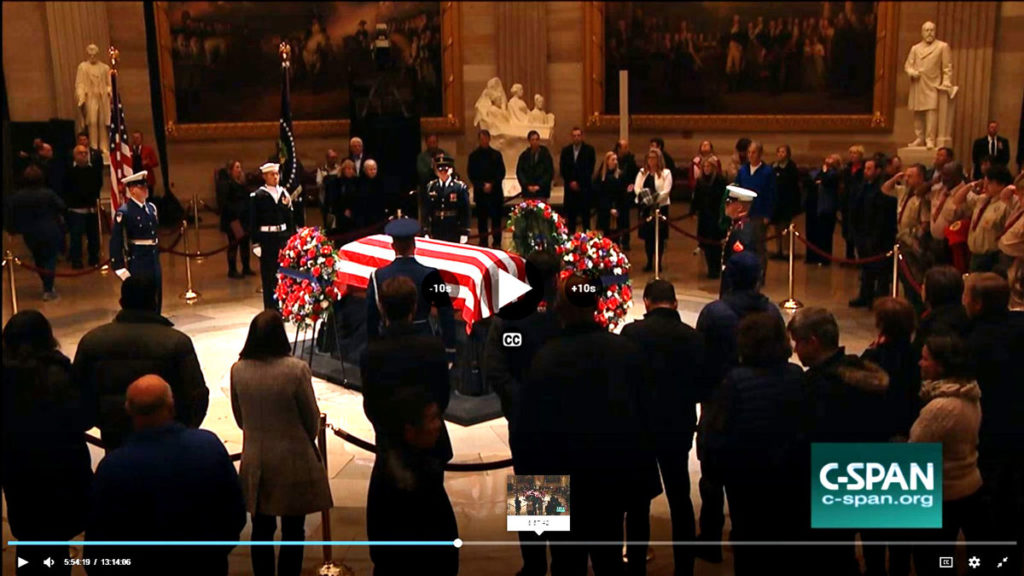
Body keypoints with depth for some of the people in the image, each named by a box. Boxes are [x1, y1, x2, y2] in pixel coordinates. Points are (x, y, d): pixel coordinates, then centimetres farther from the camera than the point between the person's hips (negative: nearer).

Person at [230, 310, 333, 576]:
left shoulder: (238, 370, -7)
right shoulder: (296, 369, -20)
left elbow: (239, 418, 5)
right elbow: (312, 418, -8)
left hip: (255, 461, 4)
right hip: (293, 459, -3)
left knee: (262, 528, 16)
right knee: (293, 530, 11)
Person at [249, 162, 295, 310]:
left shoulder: (284, 193, 10)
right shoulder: (258, 196, -4)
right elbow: (253, 221, -6)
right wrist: (255, 243, -10)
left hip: (283, 236, 4)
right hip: (267, 238, -4)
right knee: (269, 275, 1)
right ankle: (270, 308, 9)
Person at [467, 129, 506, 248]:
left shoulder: (496, 154, 9)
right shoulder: (474, 156, 7)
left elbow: (501, 173, 5)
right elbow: (472, 175, 3)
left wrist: (492, 184, -8)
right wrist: (482, 185, -9)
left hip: (496, 192, 0)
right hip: (480, 193, 0)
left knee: (496, 218, -2)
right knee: (482, 220, 0)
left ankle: (497, 243, 3)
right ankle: (483, 244, 5)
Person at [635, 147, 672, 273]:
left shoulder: (666, 173, 0)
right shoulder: (642, 172, 12)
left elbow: (666, 190, -10)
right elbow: (636, 187, 3)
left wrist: (656, 197, -24)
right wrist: (641, 195, -17)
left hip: (660, 206, -3)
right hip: (645, 207, 3)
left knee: (659, 235, 2)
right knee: (647, 235, 5)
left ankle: (659, 262, 10)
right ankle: (649, 262, 15)